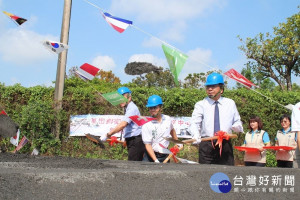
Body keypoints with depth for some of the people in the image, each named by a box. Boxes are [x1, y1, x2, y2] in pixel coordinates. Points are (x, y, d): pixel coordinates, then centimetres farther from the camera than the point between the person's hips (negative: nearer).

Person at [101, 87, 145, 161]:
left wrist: (108, 135, -27)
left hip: (136, 141, -10)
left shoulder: (132, 108, -14)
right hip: (132, 141, 10)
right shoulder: (127, 109, 19)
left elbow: (123, 124, -27)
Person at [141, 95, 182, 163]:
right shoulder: (146, 125, -14)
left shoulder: (168, 119, 0)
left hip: (165, 155, 3)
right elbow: (148, 145, -15)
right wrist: (155, 160, -23)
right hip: (151, 155, -3)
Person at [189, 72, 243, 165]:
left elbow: (238, 123, 22)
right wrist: (196, 136, -28)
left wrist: (236, 126, -2)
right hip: (206, 145, -1)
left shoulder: (230, 103, 14)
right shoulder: (200, 105, 6)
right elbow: (194, 123, -8)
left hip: (225, 145, 2)